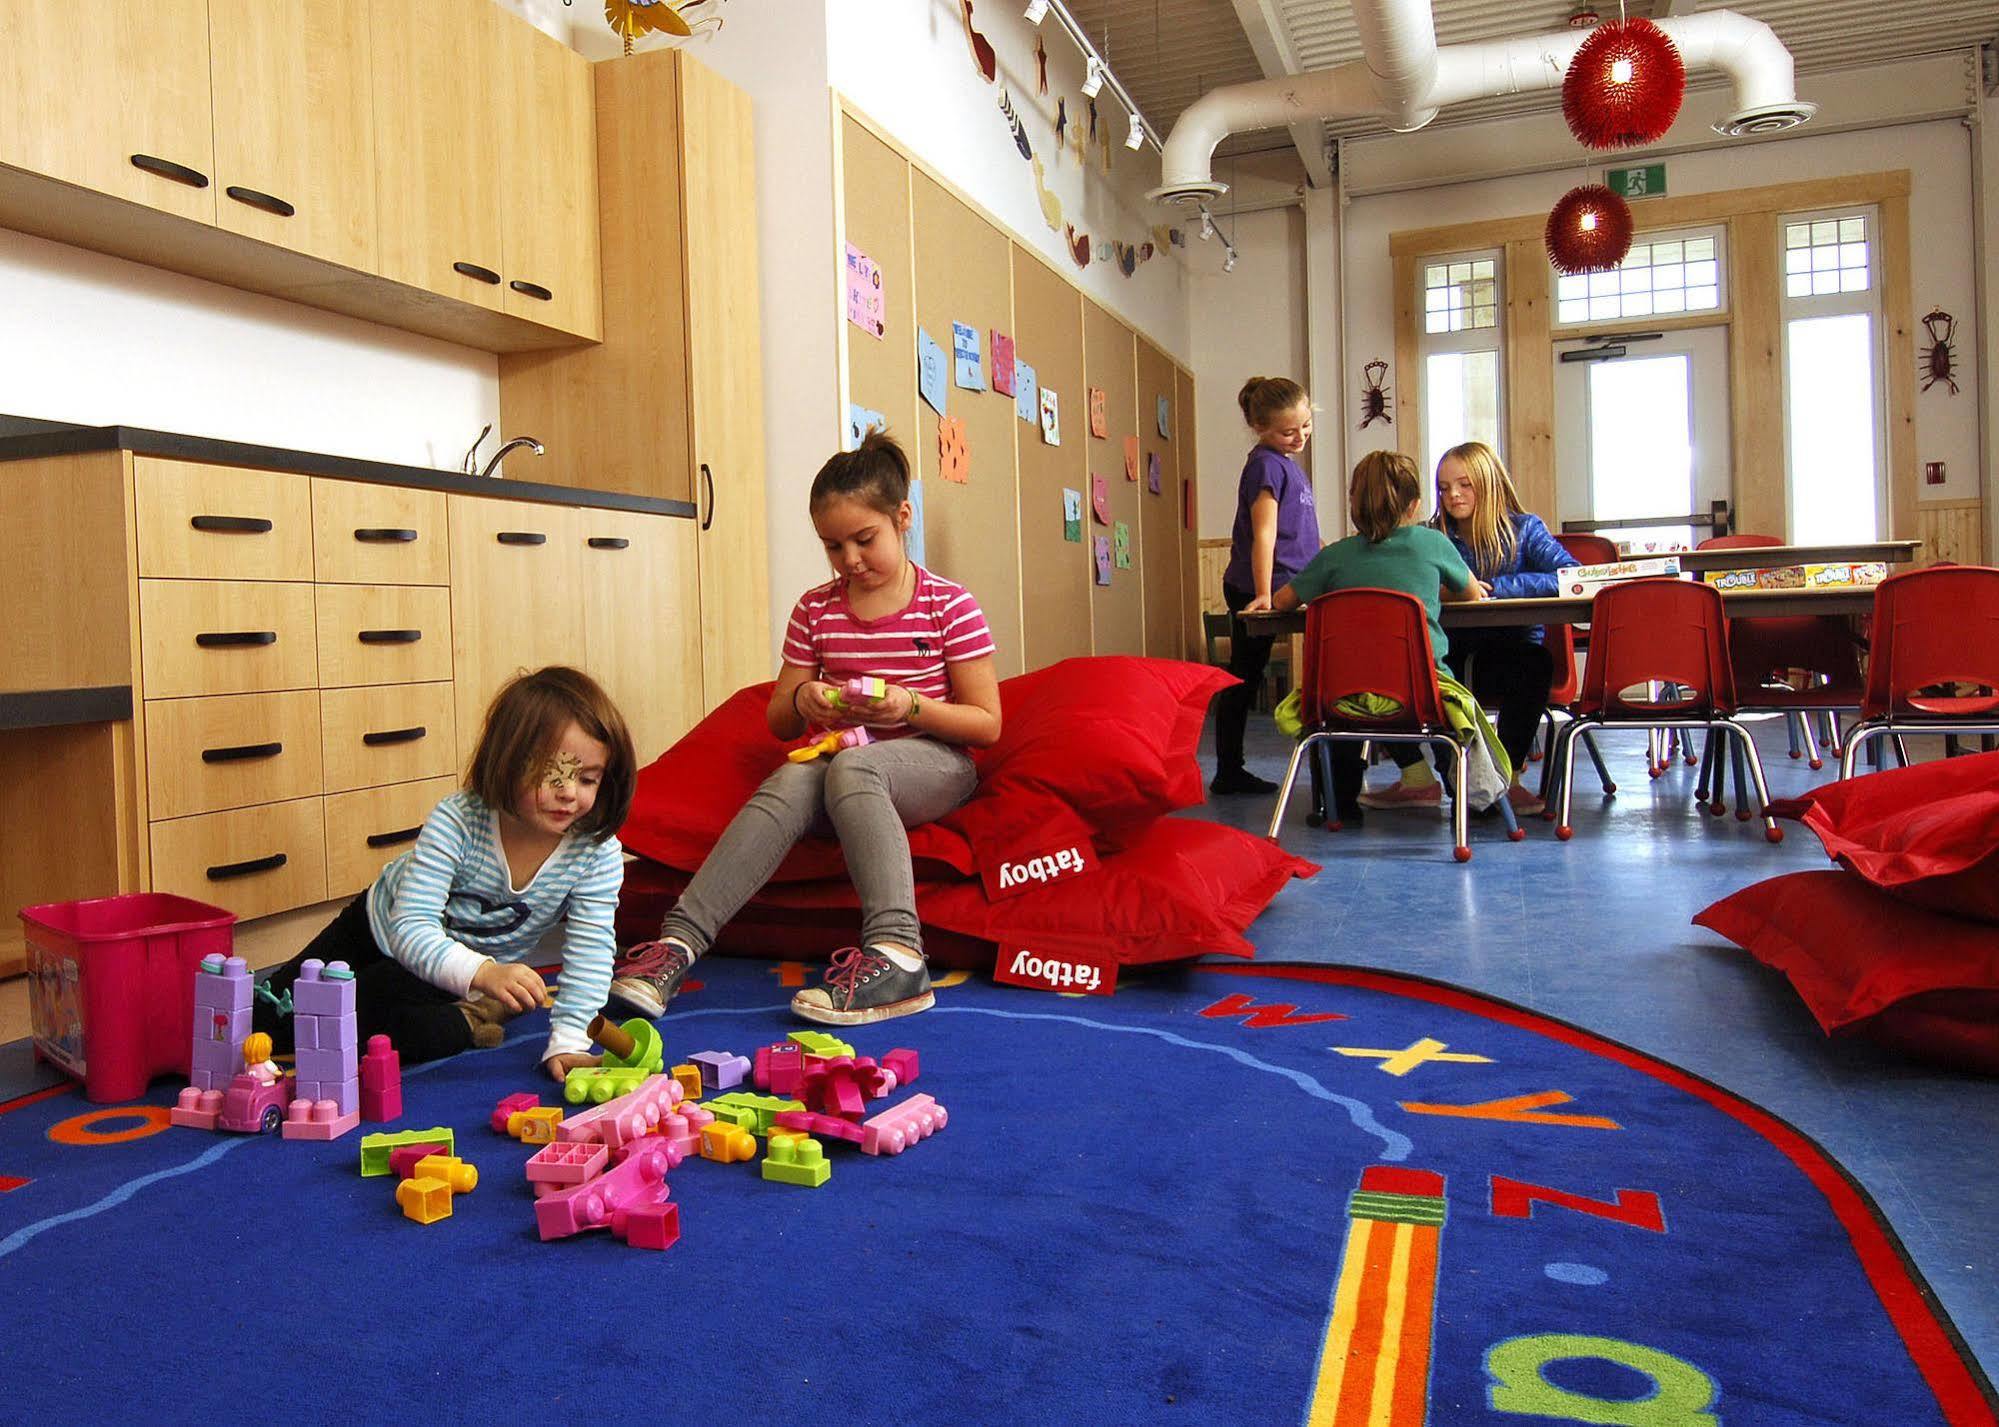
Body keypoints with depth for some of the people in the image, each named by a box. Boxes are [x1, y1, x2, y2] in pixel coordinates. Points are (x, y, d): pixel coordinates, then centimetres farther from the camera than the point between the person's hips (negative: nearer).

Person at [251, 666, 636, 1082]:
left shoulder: (599, 854, -29)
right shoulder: (456, 821, -36)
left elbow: (590, 954, -27)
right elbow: (412, 926, -41)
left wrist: (568, 1041, -38)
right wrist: (482, 973, -59)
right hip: (381, 931, 1)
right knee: (261, 1019, 7)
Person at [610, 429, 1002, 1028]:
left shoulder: (949, 606, -2)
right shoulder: (815, 609, 9)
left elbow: (987, 725, -3)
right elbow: (778, 721, 14)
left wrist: (912, 706, -19)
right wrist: (803, 702, -10)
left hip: (933, 762, -3)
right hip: (840, 754, 4)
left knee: (850, 766, -37)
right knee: (788, 782, -32)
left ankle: (895, 952, -49)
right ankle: (678, 940, -43)